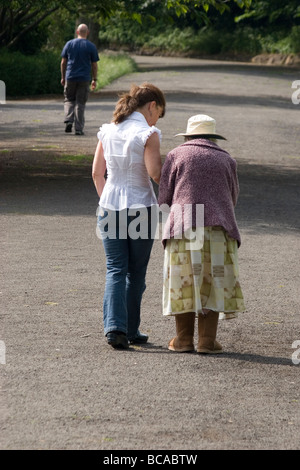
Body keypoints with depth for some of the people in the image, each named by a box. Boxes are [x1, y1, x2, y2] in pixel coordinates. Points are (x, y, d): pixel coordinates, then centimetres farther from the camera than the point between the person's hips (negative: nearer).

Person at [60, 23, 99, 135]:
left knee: (69, 100, 16)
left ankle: (68, 120, -6)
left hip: (70, 77, 1)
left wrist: (63, 77, 13)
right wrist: (94, 80, 9)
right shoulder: (91, 46, -1)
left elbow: (63, 62, 5)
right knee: (80, 103, 4)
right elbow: (94, 65, 1)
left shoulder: (69, 44, 3)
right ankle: (78, 128, 3)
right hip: (84, 79, -1)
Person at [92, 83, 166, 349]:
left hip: (110, 207, 4)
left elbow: (97, 172, 8)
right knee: (136, 272, 10)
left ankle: (115, 327, -11)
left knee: (115, 269, 4)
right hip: (140, 208, -4)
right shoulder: (148, 134, -12)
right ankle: (130, 329, 17)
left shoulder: (108, 131, 5)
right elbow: (155, 173, -18)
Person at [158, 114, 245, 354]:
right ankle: (207, 340, 2)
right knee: (212, 284, 6)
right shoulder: (226, 160, 12)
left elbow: (164, 198, 6)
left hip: (183, 228, -1)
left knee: (184, 283, 7)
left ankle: (183, 339, 8)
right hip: (217, 229, 1)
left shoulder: (176, 156, 7)